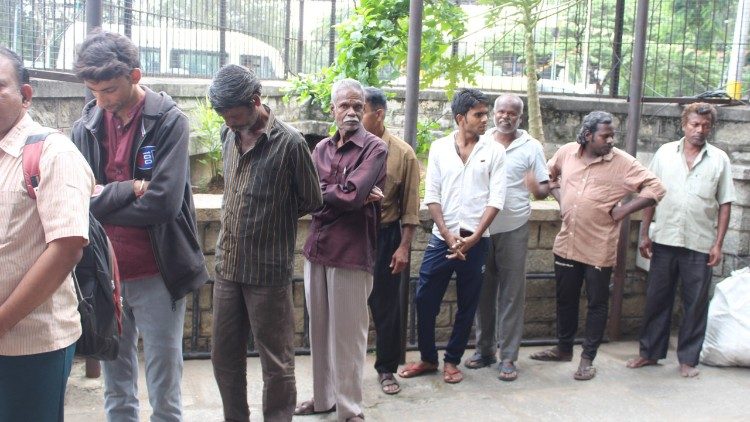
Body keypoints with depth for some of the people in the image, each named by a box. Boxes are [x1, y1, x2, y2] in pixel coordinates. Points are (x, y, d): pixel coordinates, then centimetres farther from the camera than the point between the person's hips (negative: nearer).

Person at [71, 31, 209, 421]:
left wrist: (101, 201, -9)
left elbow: (164, 203, -19)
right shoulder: (85, 127, 4)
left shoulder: (169, 122, -9)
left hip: (157, 275, -4)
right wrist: (127, 190, -18)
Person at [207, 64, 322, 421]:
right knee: (224, 357, 16)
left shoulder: (289, 143, -13)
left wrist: (273, 216, 5)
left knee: (276, 364, 6)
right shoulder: (229, 135, 5)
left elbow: (312, 201, -2)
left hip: (268, 271, -6)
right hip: (227, 267, 6)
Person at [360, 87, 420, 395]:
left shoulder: (402, 153, -7)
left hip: (385, 236, -2)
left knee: (385, 306, 9)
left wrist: (404, 247, -5)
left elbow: (410, 207, -3)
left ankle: (386, 369, 25)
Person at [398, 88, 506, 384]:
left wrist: (472, 238, -12)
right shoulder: (440, 148, 3)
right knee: (425, 300, 2)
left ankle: (452, 360, 24)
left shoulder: (494, 151, 0)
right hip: (442, 238, 1)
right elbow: (432, 196, 1)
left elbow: (496, 200, -5)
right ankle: (428, 358, 20)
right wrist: (448, 235, -10)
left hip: (476, 241, 0)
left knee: (467, 305, 9)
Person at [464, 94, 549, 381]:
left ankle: (508, 357, 9)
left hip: (513, 230, -2)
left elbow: (543, 190, 1)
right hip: (481, 228, 2)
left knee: (511, 294, 1)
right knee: (483, 292, 10)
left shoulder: (531, 147, 1)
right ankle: (484, 349, 21)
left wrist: (537, 188, -22)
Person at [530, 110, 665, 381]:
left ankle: (588, 358, 19)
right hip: (567, 244, 4)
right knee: (565, 299, 17)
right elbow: (550, 174, 20)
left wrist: (623, 210, -14)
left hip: (599, 249, -4)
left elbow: (655, 188, -10)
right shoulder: (567, 152, 1)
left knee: (597, 303, 6)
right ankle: (564, 348, 34)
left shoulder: (623, 162, -10)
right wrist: (560, 197, 6)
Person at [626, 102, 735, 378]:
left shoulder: (719, 159, 1)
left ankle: (688, 358, 18)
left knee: (695, 303, 6)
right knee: (657, 298, 9)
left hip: (700, 244, -1)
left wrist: (718, 244, -4)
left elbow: (725, 204, 2)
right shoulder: (665, 153, 4)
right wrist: (645, 233, 3)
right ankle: (650, 352, 22)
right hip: (664, 240, 1)